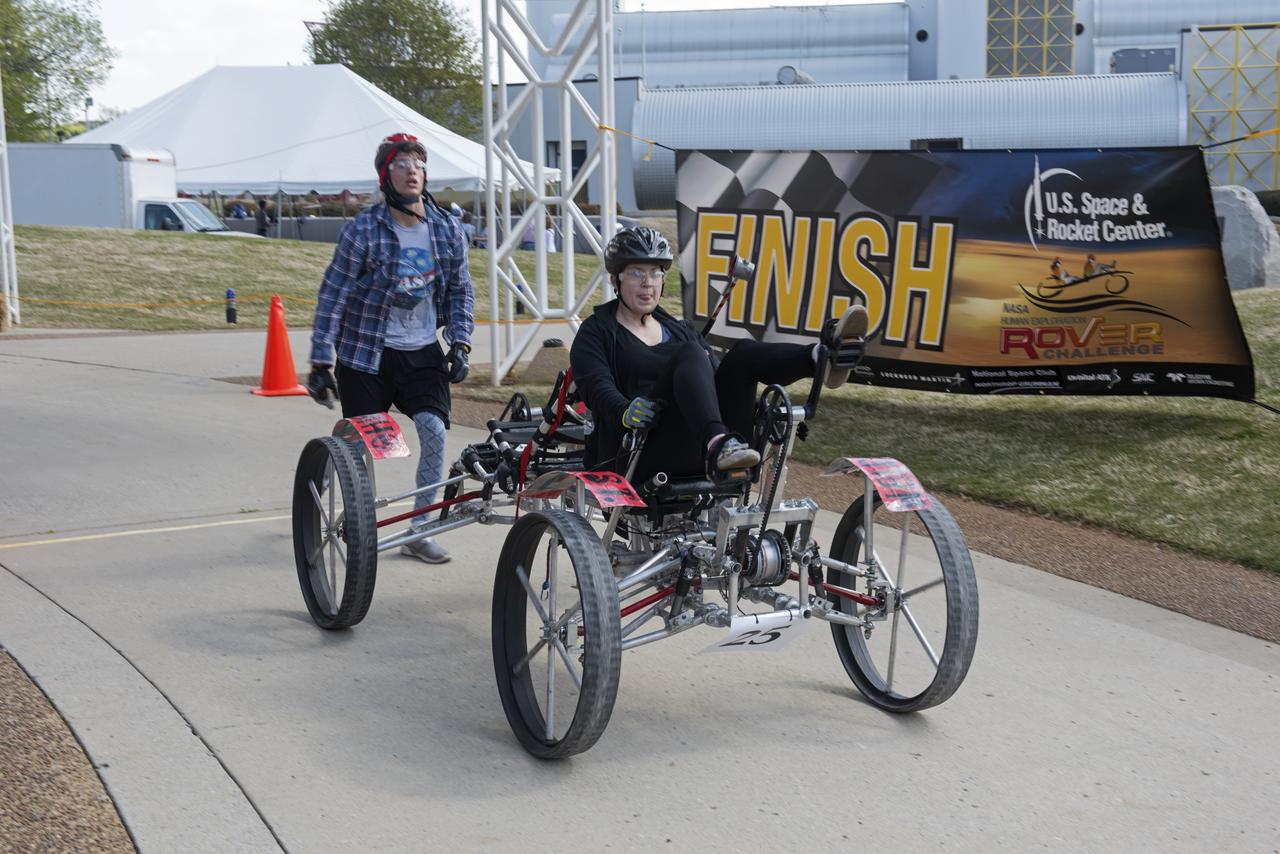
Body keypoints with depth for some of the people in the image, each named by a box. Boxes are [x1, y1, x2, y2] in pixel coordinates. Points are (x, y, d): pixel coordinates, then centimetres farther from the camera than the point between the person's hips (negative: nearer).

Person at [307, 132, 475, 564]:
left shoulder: (447, 229, 1)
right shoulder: (363, 229, -11)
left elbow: (461, 290, 11)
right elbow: (332, 297, -9)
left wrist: (460, 344, -1)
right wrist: (320, 362, -12)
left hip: (423, 354, 3)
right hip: (368, 354, -3)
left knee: (434, 430, -16)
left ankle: (418, 531, -4)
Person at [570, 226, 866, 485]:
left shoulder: (678, 331, 28)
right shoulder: (597, 332, 11)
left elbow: (715, 377, 19)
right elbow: (597, 386, -7)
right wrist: (625, 412, -29)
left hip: (695, 453, 5)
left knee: (743, 354, -16)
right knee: (690, 356, -27)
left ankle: (823, 356, -45)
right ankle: (717, 443, -54)